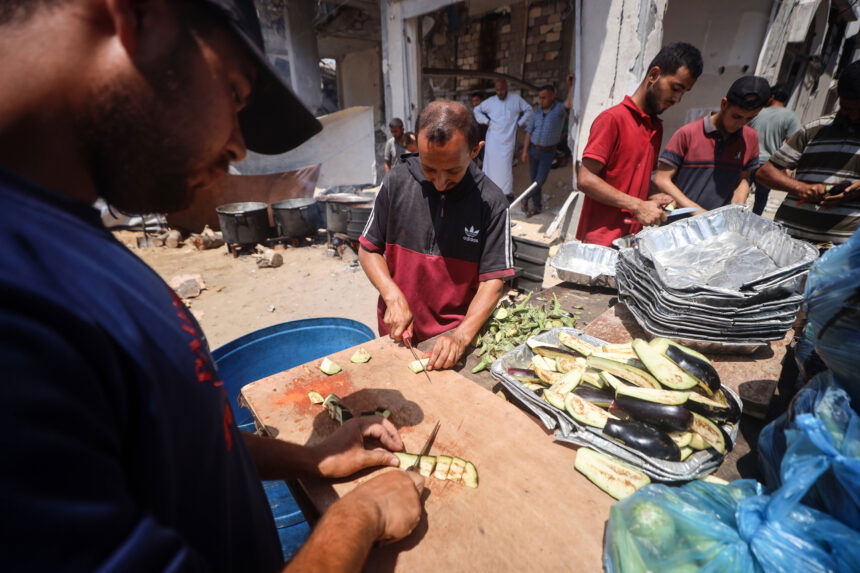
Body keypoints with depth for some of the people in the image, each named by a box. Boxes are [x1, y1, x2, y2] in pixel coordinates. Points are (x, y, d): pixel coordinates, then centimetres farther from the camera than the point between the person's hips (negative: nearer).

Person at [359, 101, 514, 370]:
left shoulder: (491, 203, -12)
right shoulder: (397, 182, -7)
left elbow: (493, 281, -10)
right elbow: (368, 249, 1)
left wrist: (462, 336, -23)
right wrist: (394, 297, -13)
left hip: (456, 339, -1)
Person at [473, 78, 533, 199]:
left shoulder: (516, 99, 2)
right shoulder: (490, 101, 5)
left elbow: (528, 110, 12)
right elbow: (477, 110, 17)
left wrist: (520, 123, 2)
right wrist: (485, 121, 4)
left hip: (508, 139, -2)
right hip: (492, 139, 2)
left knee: (505, 166, -5)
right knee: (491, 163, 2)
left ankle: (508, 192, 5)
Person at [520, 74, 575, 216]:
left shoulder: (559, 109, -9)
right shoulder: (537, 111, 3)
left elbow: (569, 103, -32)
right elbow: (529, 131, 5)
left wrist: (570, 85, -35)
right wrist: (525, 150, 0)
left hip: (548, 152, -4)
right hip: (533, 149, 4)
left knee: (540, 180, -3)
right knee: (533, 179, 9)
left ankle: (526, 198, 22)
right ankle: (536, 206, 24)